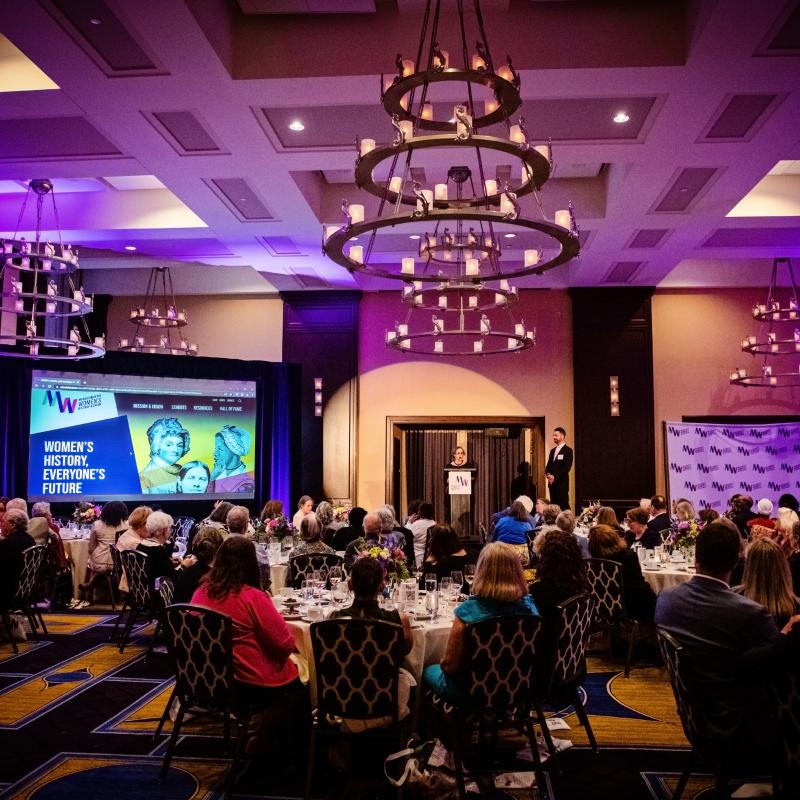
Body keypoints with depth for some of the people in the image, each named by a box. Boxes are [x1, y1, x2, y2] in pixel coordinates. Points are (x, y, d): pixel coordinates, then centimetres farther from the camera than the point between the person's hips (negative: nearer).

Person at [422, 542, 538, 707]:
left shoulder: (470, 610, -28)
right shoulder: (528, 605, -15)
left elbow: (450, 665, -20)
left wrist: (444, 663, 2)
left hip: (471, 692, -5)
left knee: (429, 671, 27)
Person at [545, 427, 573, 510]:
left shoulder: (568, 450, -4)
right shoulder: (553, 450, 20)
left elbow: (567, 467, -13)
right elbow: (548, 466, 18)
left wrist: (555, 476, -17)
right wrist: (548, 474, -4)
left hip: (562, 482, -7)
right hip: (552, 483, 7)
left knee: (564, 506, -9)